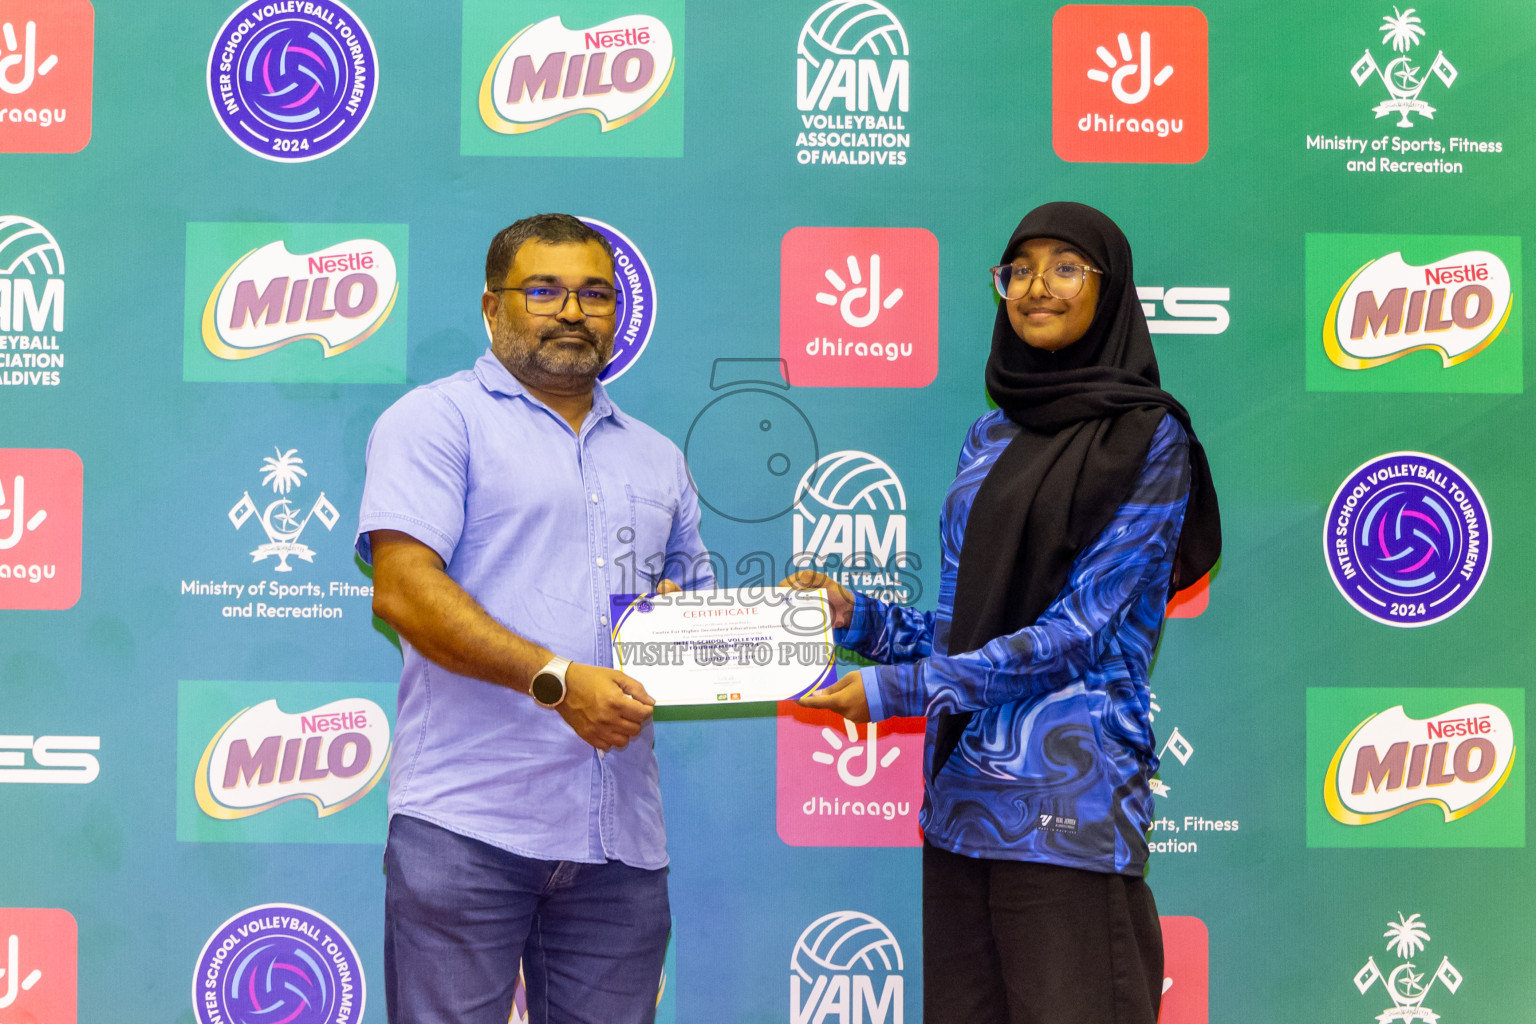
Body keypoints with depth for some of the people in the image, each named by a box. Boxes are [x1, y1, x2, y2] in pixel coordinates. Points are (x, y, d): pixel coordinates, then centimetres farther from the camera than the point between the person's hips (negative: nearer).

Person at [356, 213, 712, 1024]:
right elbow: (403, 590, -11)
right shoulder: (438, 419, 2)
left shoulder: (656, 458, 21)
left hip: (621, 836, 5)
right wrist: (558, 679, -19)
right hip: (467, 824, -5)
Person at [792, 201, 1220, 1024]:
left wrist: (896, 689, -15)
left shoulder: (1148, 439, -5)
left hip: (1067, 796, -6)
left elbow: (1079, 630, -13)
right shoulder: (990, 440, 14)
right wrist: (855, 616, -2)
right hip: (960, 786, 6)